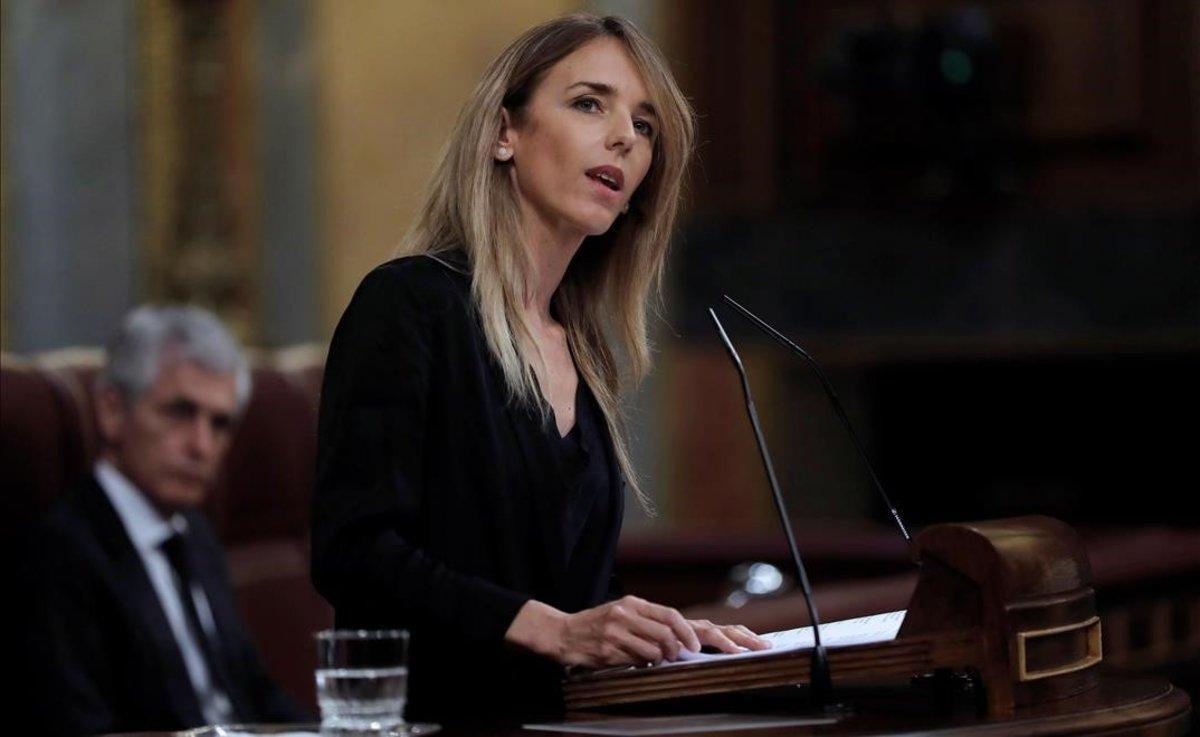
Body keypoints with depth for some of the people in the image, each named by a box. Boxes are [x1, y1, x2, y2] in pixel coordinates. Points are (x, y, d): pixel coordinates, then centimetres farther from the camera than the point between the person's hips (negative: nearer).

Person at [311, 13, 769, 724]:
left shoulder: (589, 355, 19)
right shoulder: (408, 303, -4)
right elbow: (353, 552, -13)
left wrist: (658, 634, 5)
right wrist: (553, 630, -20)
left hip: (563, 721, 7)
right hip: (433, 718, -7)